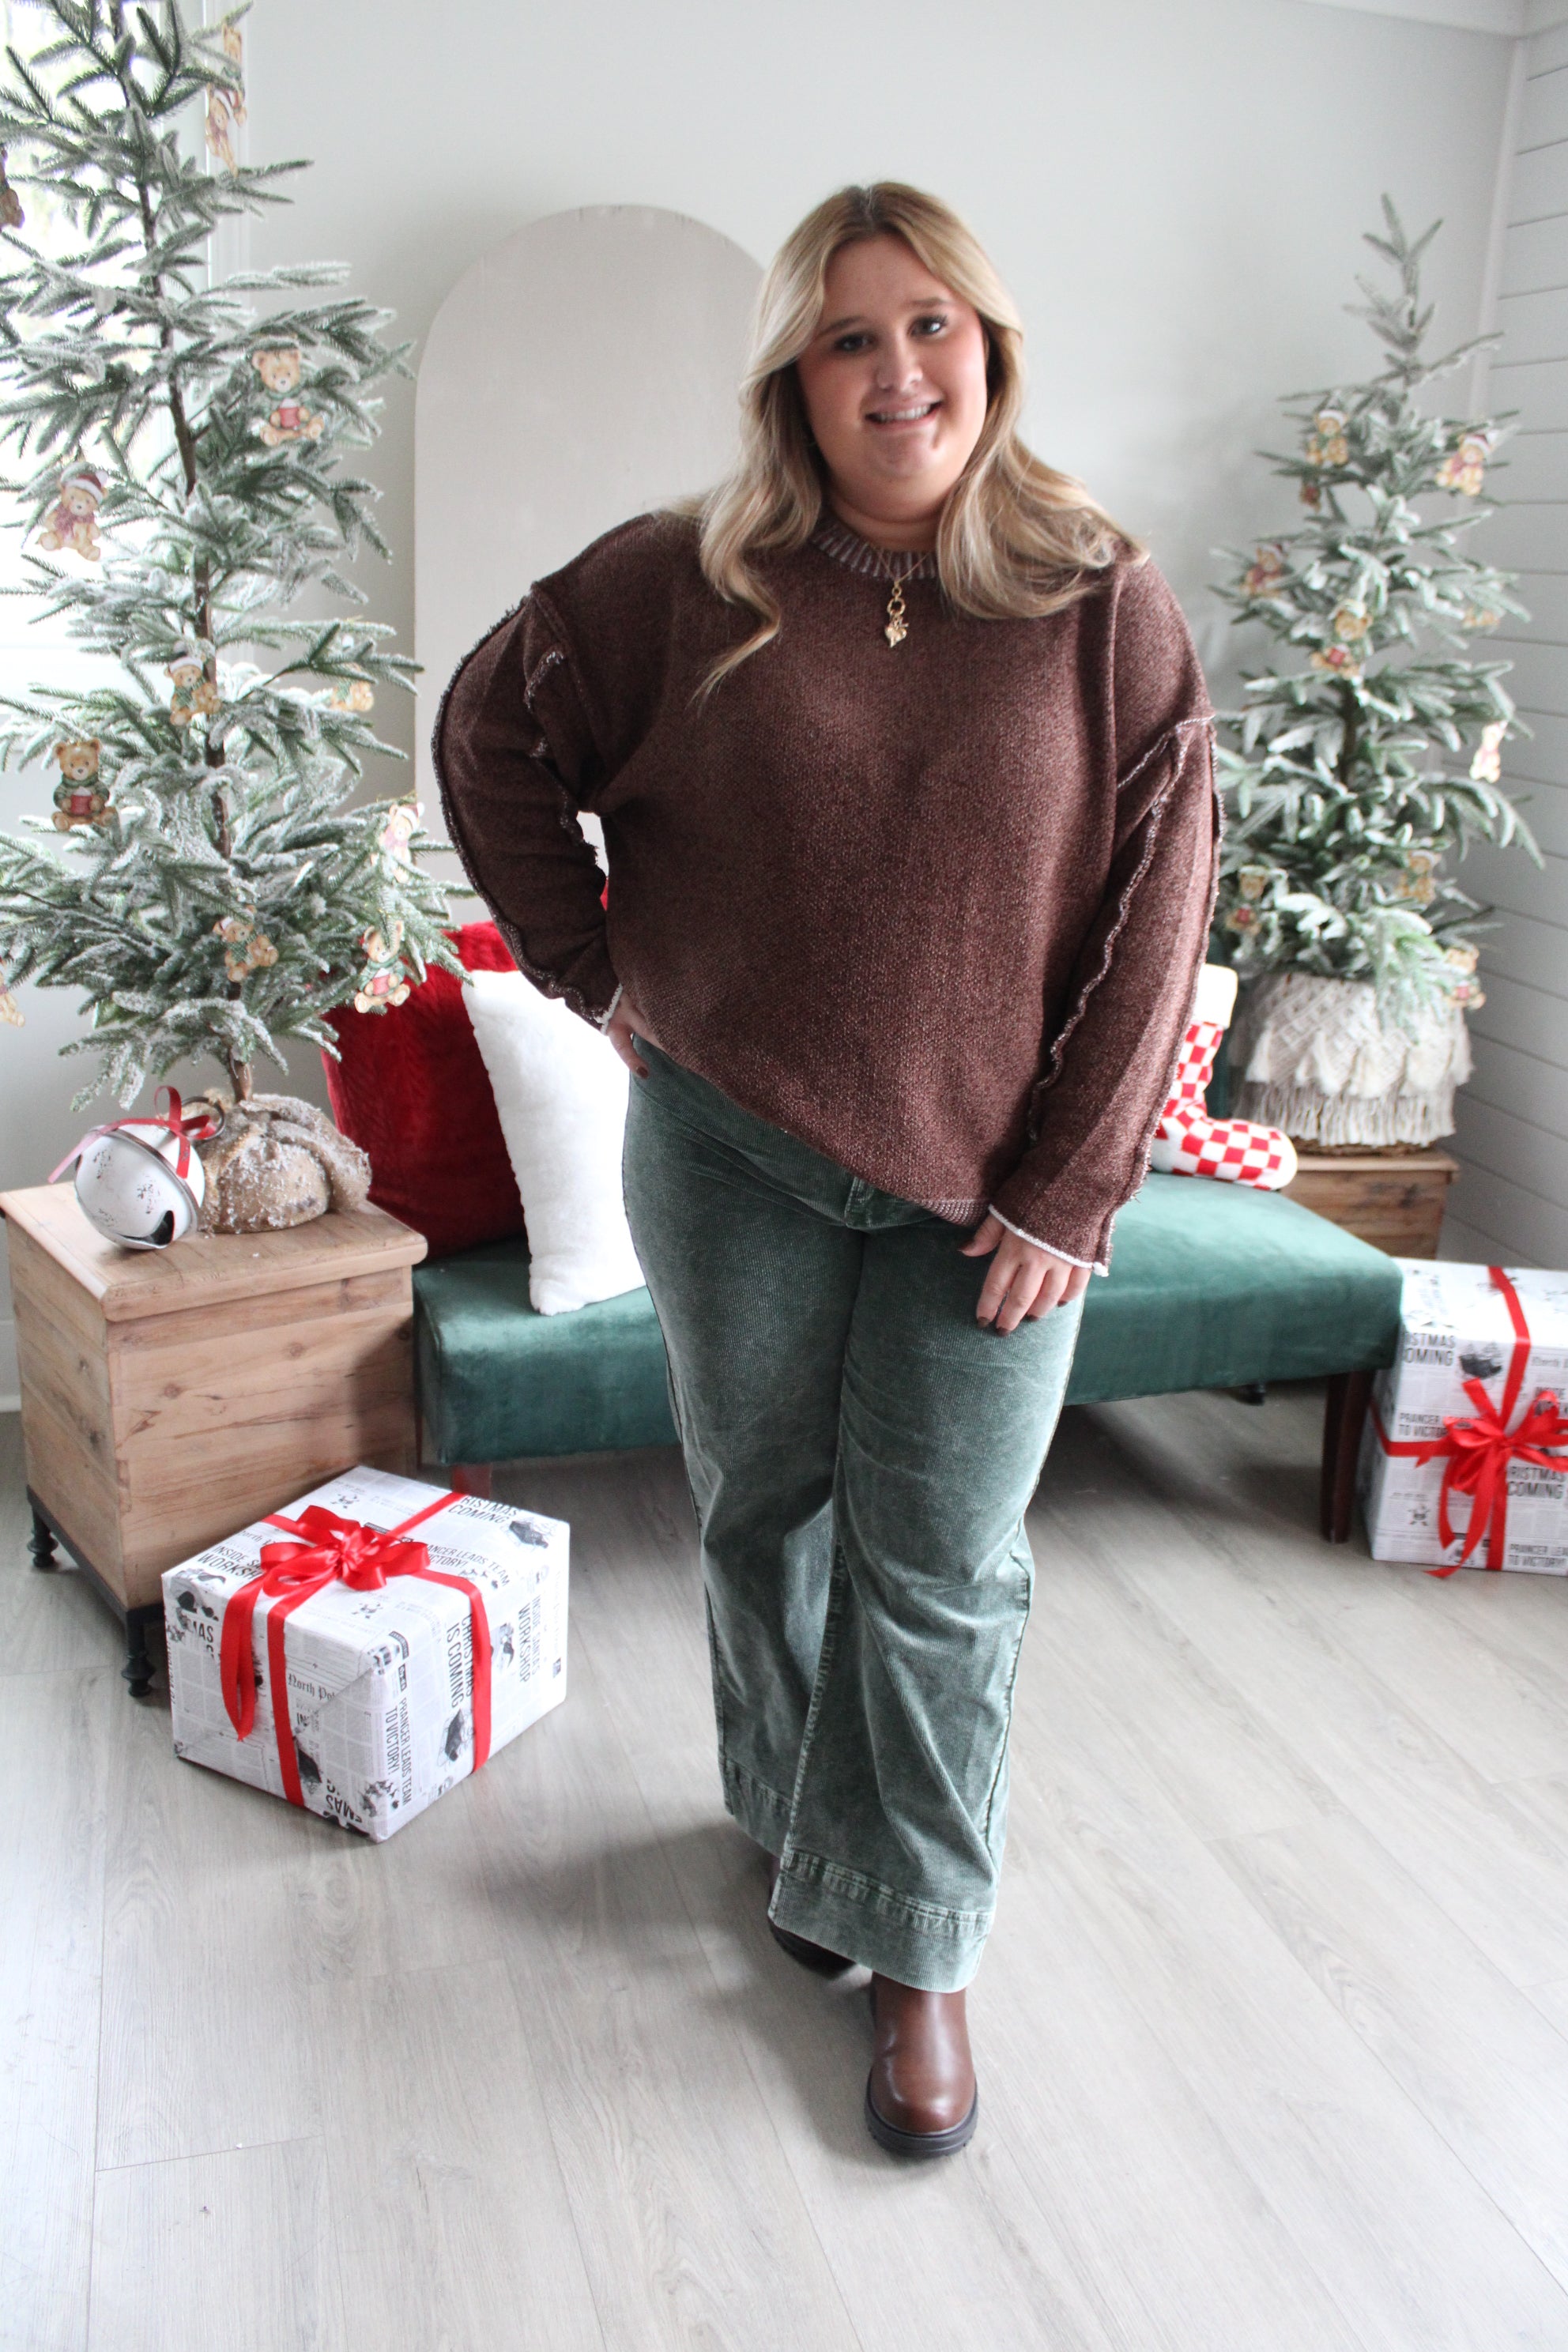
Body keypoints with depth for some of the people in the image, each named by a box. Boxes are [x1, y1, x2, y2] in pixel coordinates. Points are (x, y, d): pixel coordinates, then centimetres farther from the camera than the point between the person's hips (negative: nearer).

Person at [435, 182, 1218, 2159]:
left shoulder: (1103, 603, -4)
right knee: (762, 1516, 15)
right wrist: (591, 966, 5)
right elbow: (492, 732, 10)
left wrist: (1065, 1187, -9)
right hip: (729, 1148, 2)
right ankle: (800, 1828, 40)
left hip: (985, 1181, -1)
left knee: (940, 1572, 4)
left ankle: (918, 1951, 24)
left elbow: (1154, 912, -6)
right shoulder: (687, 582, -3)